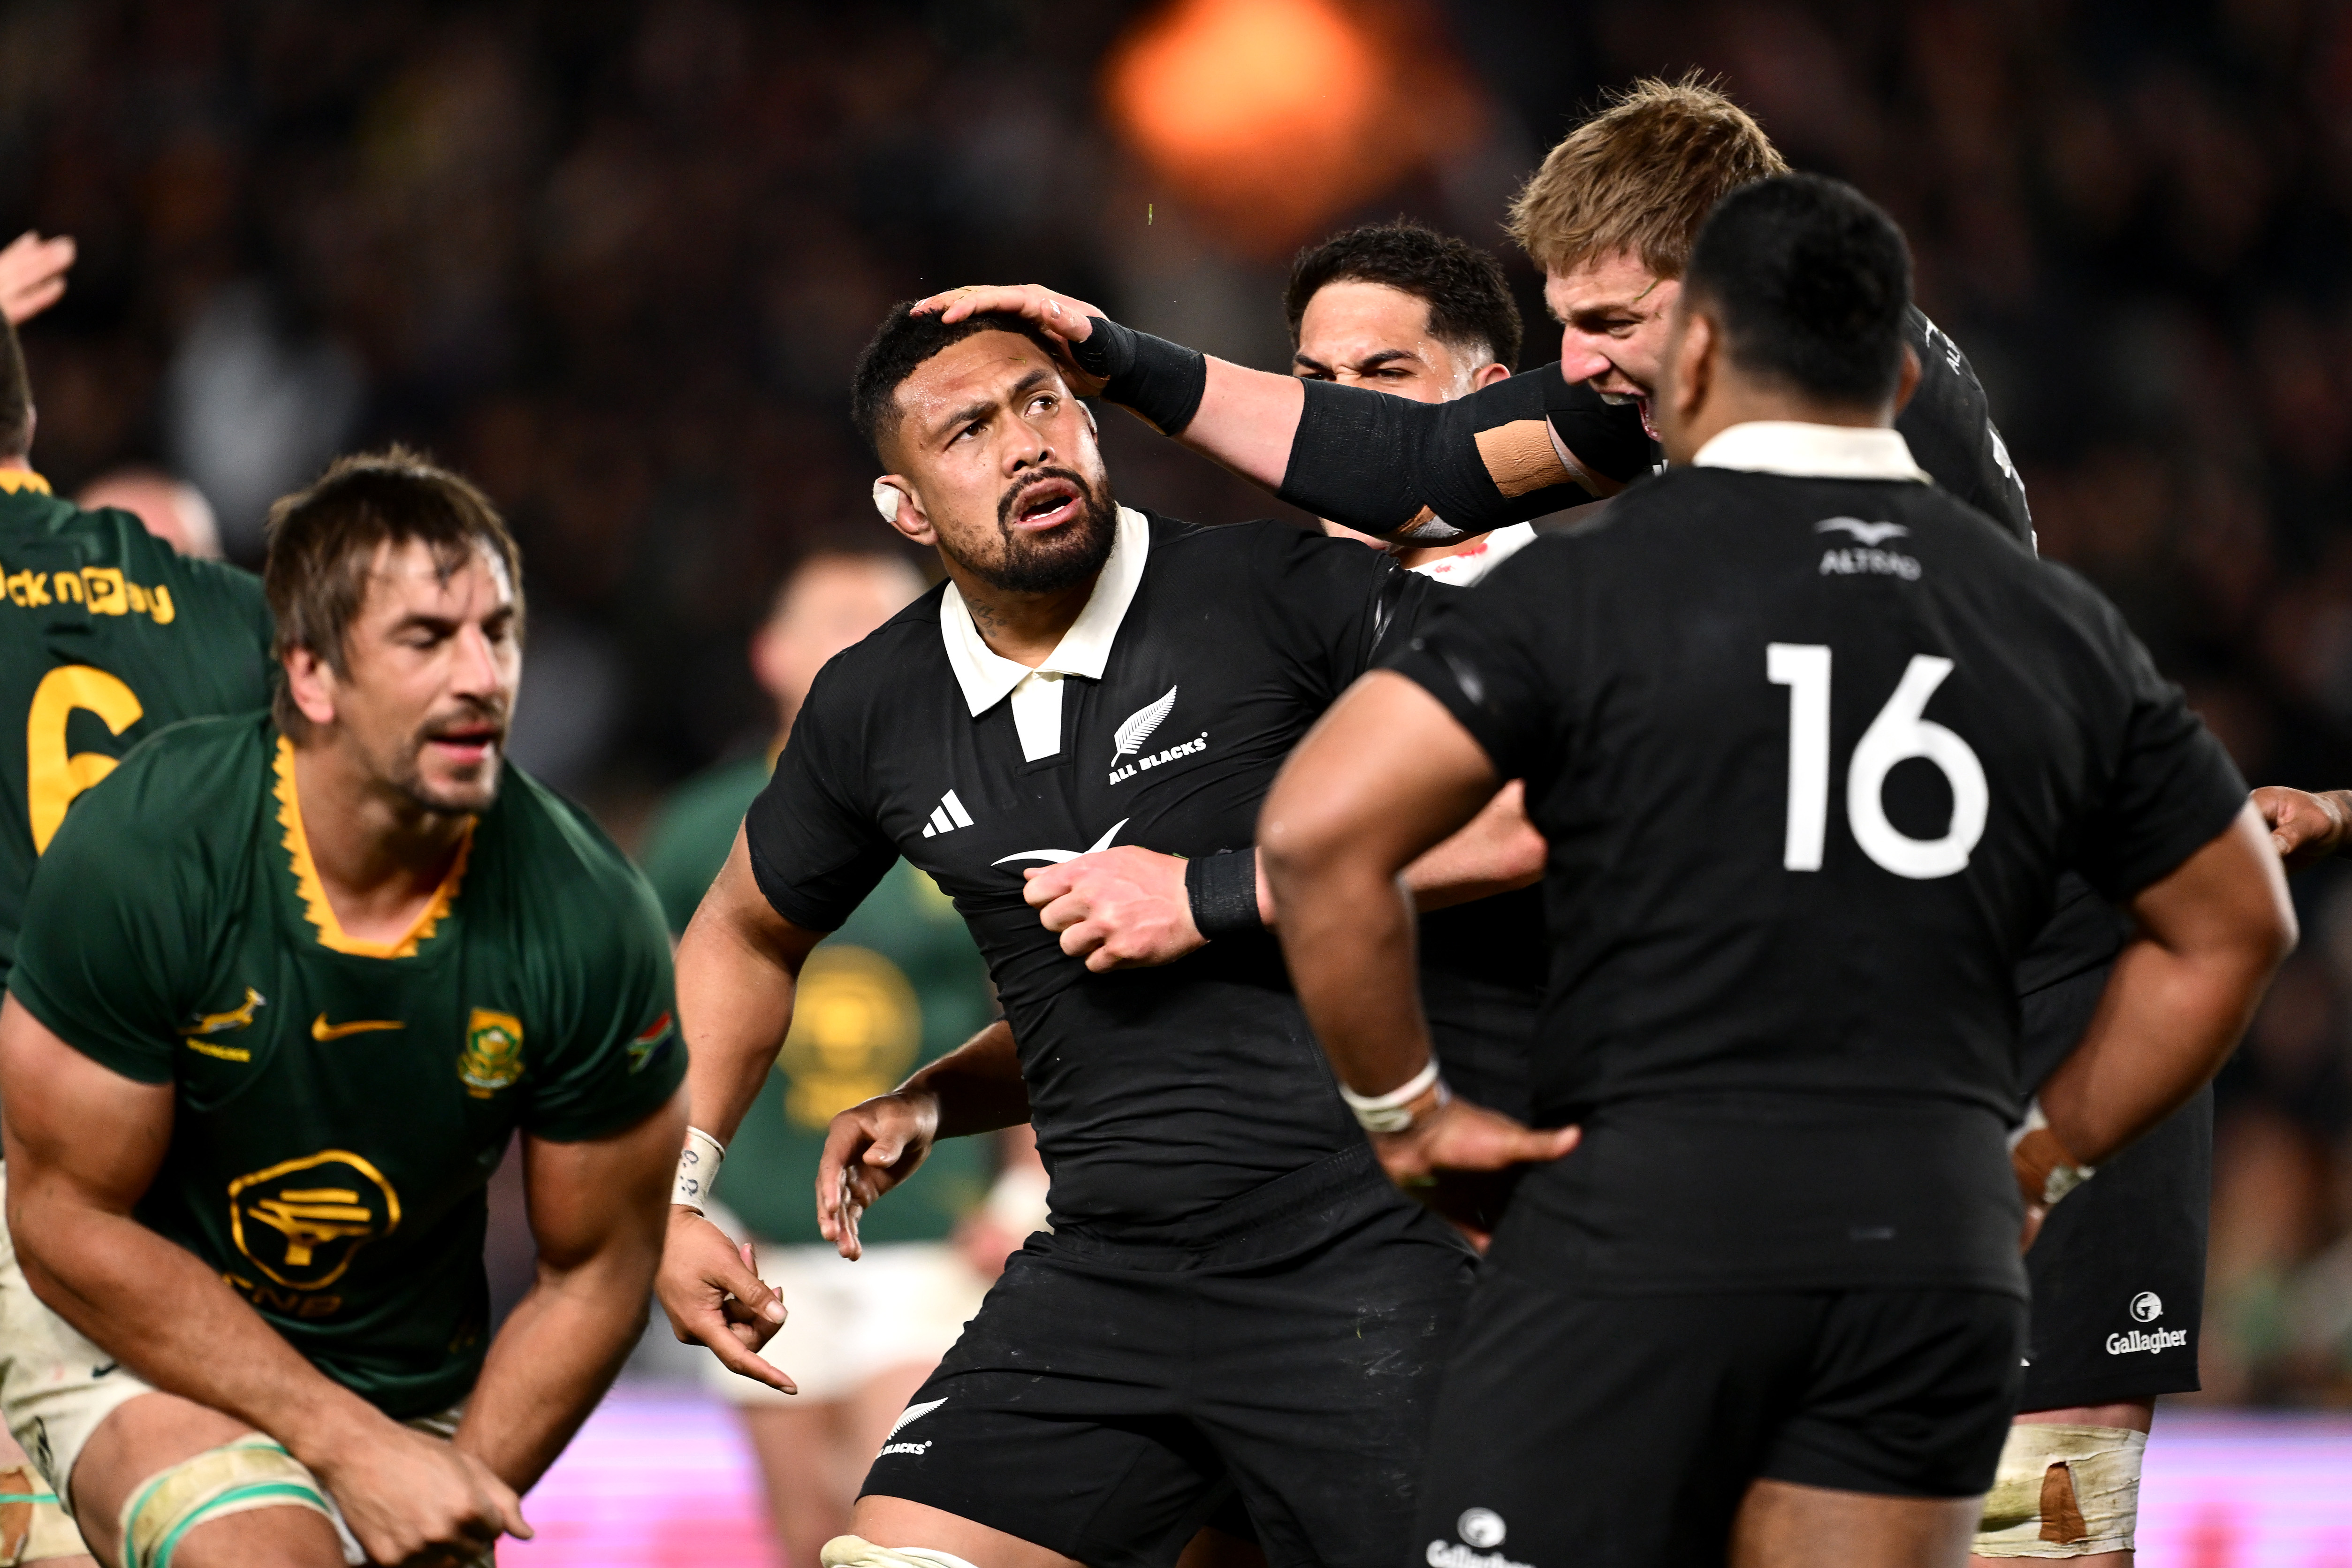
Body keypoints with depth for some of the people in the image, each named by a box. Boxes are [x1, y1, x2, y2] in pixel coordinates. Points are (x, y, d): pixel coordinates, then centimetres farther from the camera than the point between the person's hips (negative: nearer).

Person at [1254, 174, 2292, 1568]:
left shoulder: (1594, 584, -2)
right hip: (1939, 1238, 4)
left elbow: (1318, 833, -11)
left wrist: (1406, 1109, 1)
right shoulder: (2058, 626, 12)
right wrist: (2040, 1164, 25)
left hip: (1645, 1212, -4)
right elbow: (2235, 927, 21)